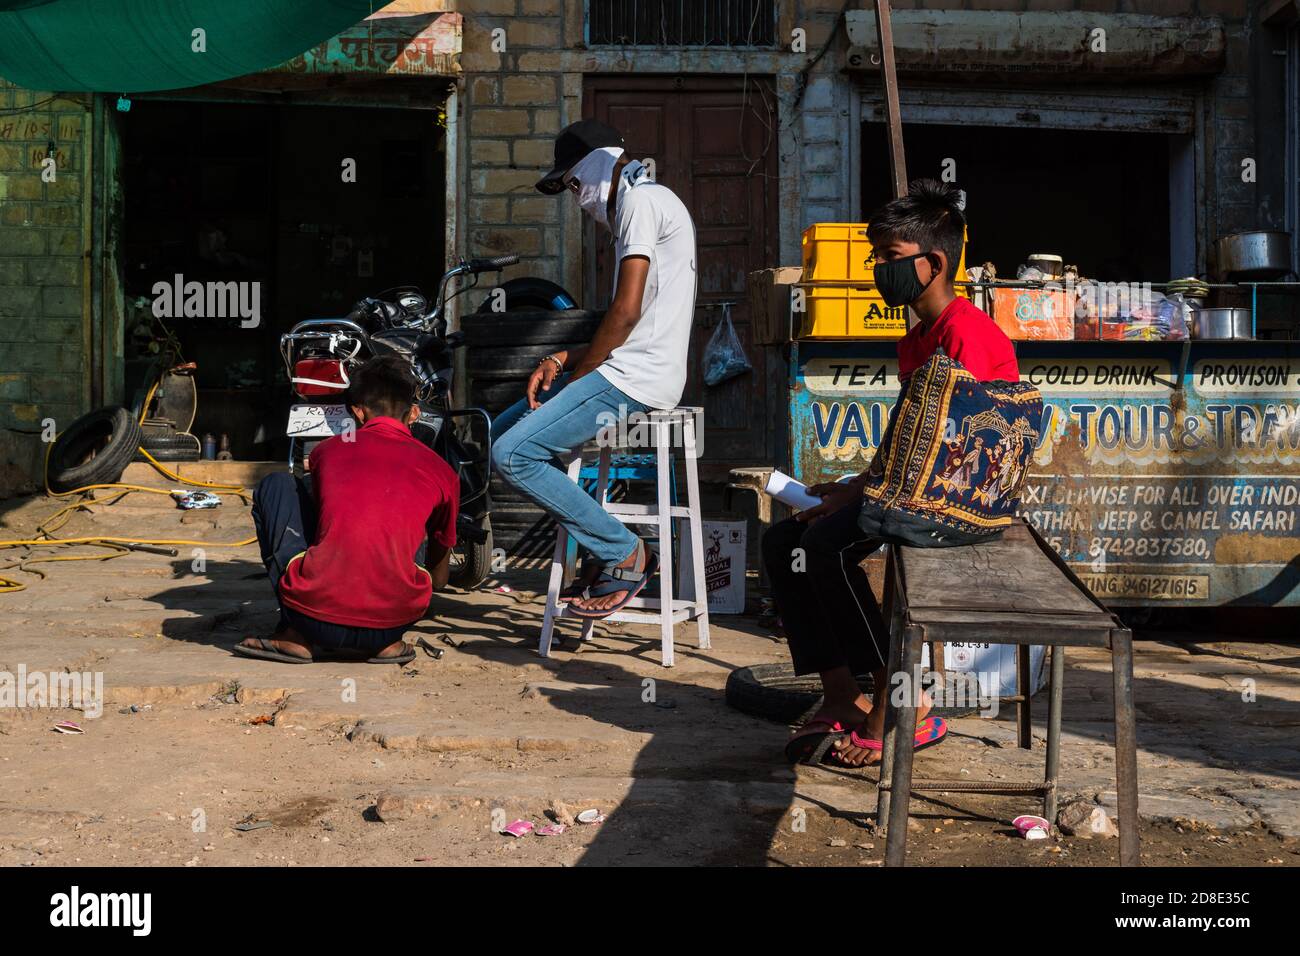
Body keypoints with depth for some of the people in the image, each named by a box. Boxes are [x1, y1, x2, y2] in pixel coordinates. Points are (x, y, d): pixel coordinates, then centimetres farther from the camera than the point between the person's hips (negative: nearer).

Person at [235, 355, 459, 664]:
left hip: (314, 616, -1)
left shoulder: (327, 450, 13)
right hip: (392, 622, 1)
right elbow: (439, 578, 29)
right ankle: (388, 642, 15)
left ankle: (295, 633, 14)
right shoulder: (442, 471, 14)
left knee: (275, 486, 21)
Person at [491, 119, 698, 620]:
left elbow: (626, 311, -18)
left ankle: (626, 555, -7)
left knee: (513, 454, -16)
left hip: (634, 379, -11)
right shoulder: (642, 204, 24)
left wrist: (576, 373, -8)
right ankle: (602, 550, 9)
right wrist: (564, 359, 10)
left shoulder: (641, 200, -8)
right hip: (629, 371, 11)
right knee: (501, 432, 13)